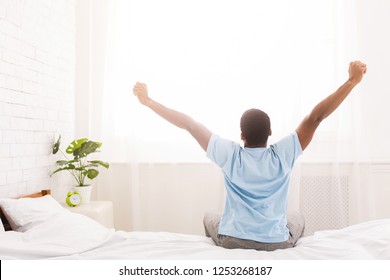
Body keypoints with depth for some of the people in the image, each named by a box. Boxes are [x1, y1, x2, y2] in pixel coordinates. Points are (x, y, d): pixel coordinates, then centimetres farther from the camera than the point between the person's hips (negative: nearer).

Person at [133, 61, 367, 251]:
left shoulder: (230, 155, -16)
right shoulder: (282, 155, -16)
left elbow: (189, 124, -14)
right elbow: (316, 117, -16)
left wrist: (148, 101, -8)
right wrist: (352, 81, -14)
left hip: (231, 241, 0)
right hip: (277, 244, 1)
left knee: (209, 218, 32)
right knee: (297, 218, 32)